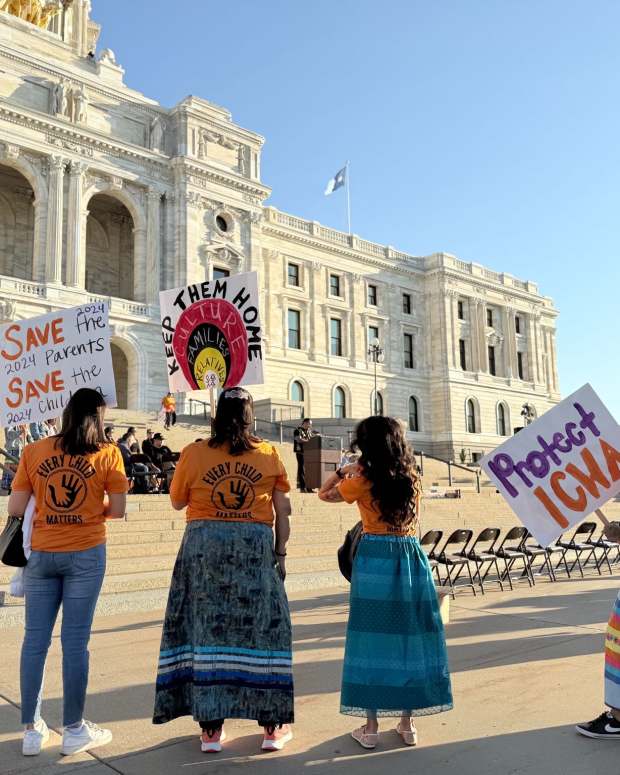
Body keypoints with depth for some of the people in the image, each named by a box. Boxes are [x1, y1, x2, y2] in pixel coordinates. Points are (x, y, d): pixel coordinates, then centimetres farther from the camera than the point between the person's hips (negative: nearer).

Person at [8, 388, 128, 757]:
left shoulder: (34, 451, 2)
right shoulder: (108, 453, -3)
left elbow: (15, 508, 0)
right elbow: (117, 510, -4)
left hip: (41, 554, 2)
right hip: (86, 554, -2)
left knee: (35, 640, 11)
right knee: (75, 641, 4)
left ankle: (32, 730, 20)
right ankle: (74, 730, 15)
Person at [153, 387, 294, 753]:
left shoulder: (194, 453, -1)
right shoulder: (269, 455, 1)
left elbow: (177, 501, 9)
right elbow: (283, 511, 1)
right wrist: (281, 553, 9)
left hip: (204, 545, 0)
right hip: (255, 547, 0)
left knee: (207, 629, 9)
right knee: (262, 627, 10)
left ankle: (211, 728, 16)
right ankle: (273, 726, 18)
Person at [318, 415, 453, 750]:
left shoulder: (363, 482, -5)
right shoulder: (412, 480, 5)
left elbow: (324, 494, 9)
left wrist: (343, 470, 21)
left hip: (374, 560, -3)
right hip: (411, 557, 3)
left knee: (374, 637, 5)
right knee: (409, 636, 10)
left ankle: (371, 726, 12)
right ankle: (407, 723, 19)